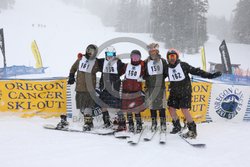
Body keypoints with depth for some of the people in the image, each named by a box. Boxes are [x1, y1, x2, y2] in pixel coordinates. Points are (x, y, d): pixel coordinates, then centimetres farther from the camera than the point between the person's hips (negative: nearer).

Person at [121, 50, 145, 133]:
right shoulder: (126, 66, 7)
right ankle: (131, 125, 24)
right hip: (126, 92, 3)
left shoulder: (141, 67, -1)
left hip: (136, 92, -3)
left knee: (137, 110, -7)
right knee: (128, 110, 10)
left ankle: (139, 125, 9)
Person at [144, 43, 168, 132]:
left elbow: (166, 73, 8)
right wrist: (148, 78, -12)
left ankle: (163, 122, 11)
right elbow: (143, 74, 4)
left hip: (160, 86, 0)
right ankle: (154, 122, 18)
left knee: (161, 104, 1)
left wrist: (161, 78, -5)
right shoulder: (146, 62, 3)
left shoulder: (162, 61, 4)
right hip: (150, 87, 1)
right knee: (152, 104, 6)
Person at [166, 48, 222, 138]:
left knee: (184, 110, -13)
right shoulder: (167, 68, 1)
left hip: (185, 91, -5)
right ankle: (177, 126, 25)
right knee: (171, 108, 3)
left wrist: (210, 75, -19)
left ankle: (192, 130, 0)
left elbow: (195, 71, -13)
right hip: (174, 92, 5)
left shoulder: (183, 65, -11)